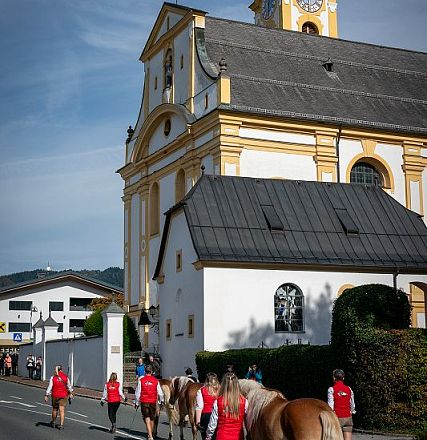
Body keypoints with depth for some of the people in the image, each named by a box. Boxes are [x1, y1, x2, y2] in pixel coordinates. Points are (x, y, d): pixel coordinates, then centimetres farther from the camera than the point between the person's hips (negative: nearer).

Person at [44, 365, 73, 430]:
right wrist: (70, 393, 22)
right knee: (62, 410, 0)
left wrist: (46, 396, -3)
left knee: (54, 409, 16)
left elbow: (50, 387, -9)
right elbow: (69, 386, 7)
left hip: (55, 395, 0)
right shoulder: (65, 377, -3)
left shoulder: (53, 378, -8)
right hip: (64, 395, 0)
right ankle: (61, 424, -6)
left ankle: (53, 422, 32)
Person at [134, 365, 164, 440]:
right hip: (153, 402, 2)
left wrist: (136, 403, 9)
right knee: (152, 419, 17)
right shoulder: (156, 381, 0)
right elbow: (160, 393, 4)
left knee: (147, 420, -4)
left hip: (144, 402, -2)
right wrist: (162, 401, 21)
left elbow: (137, 393, -2)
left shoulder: (141, 380, -4)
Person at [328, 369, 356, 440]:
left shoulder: (331, 389, -7)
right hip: (348, 418, 3)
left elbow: (330, 406, -10)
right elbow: (352, 405, 9)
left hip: (337, 418, -3)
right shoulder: (349, 389, 4)